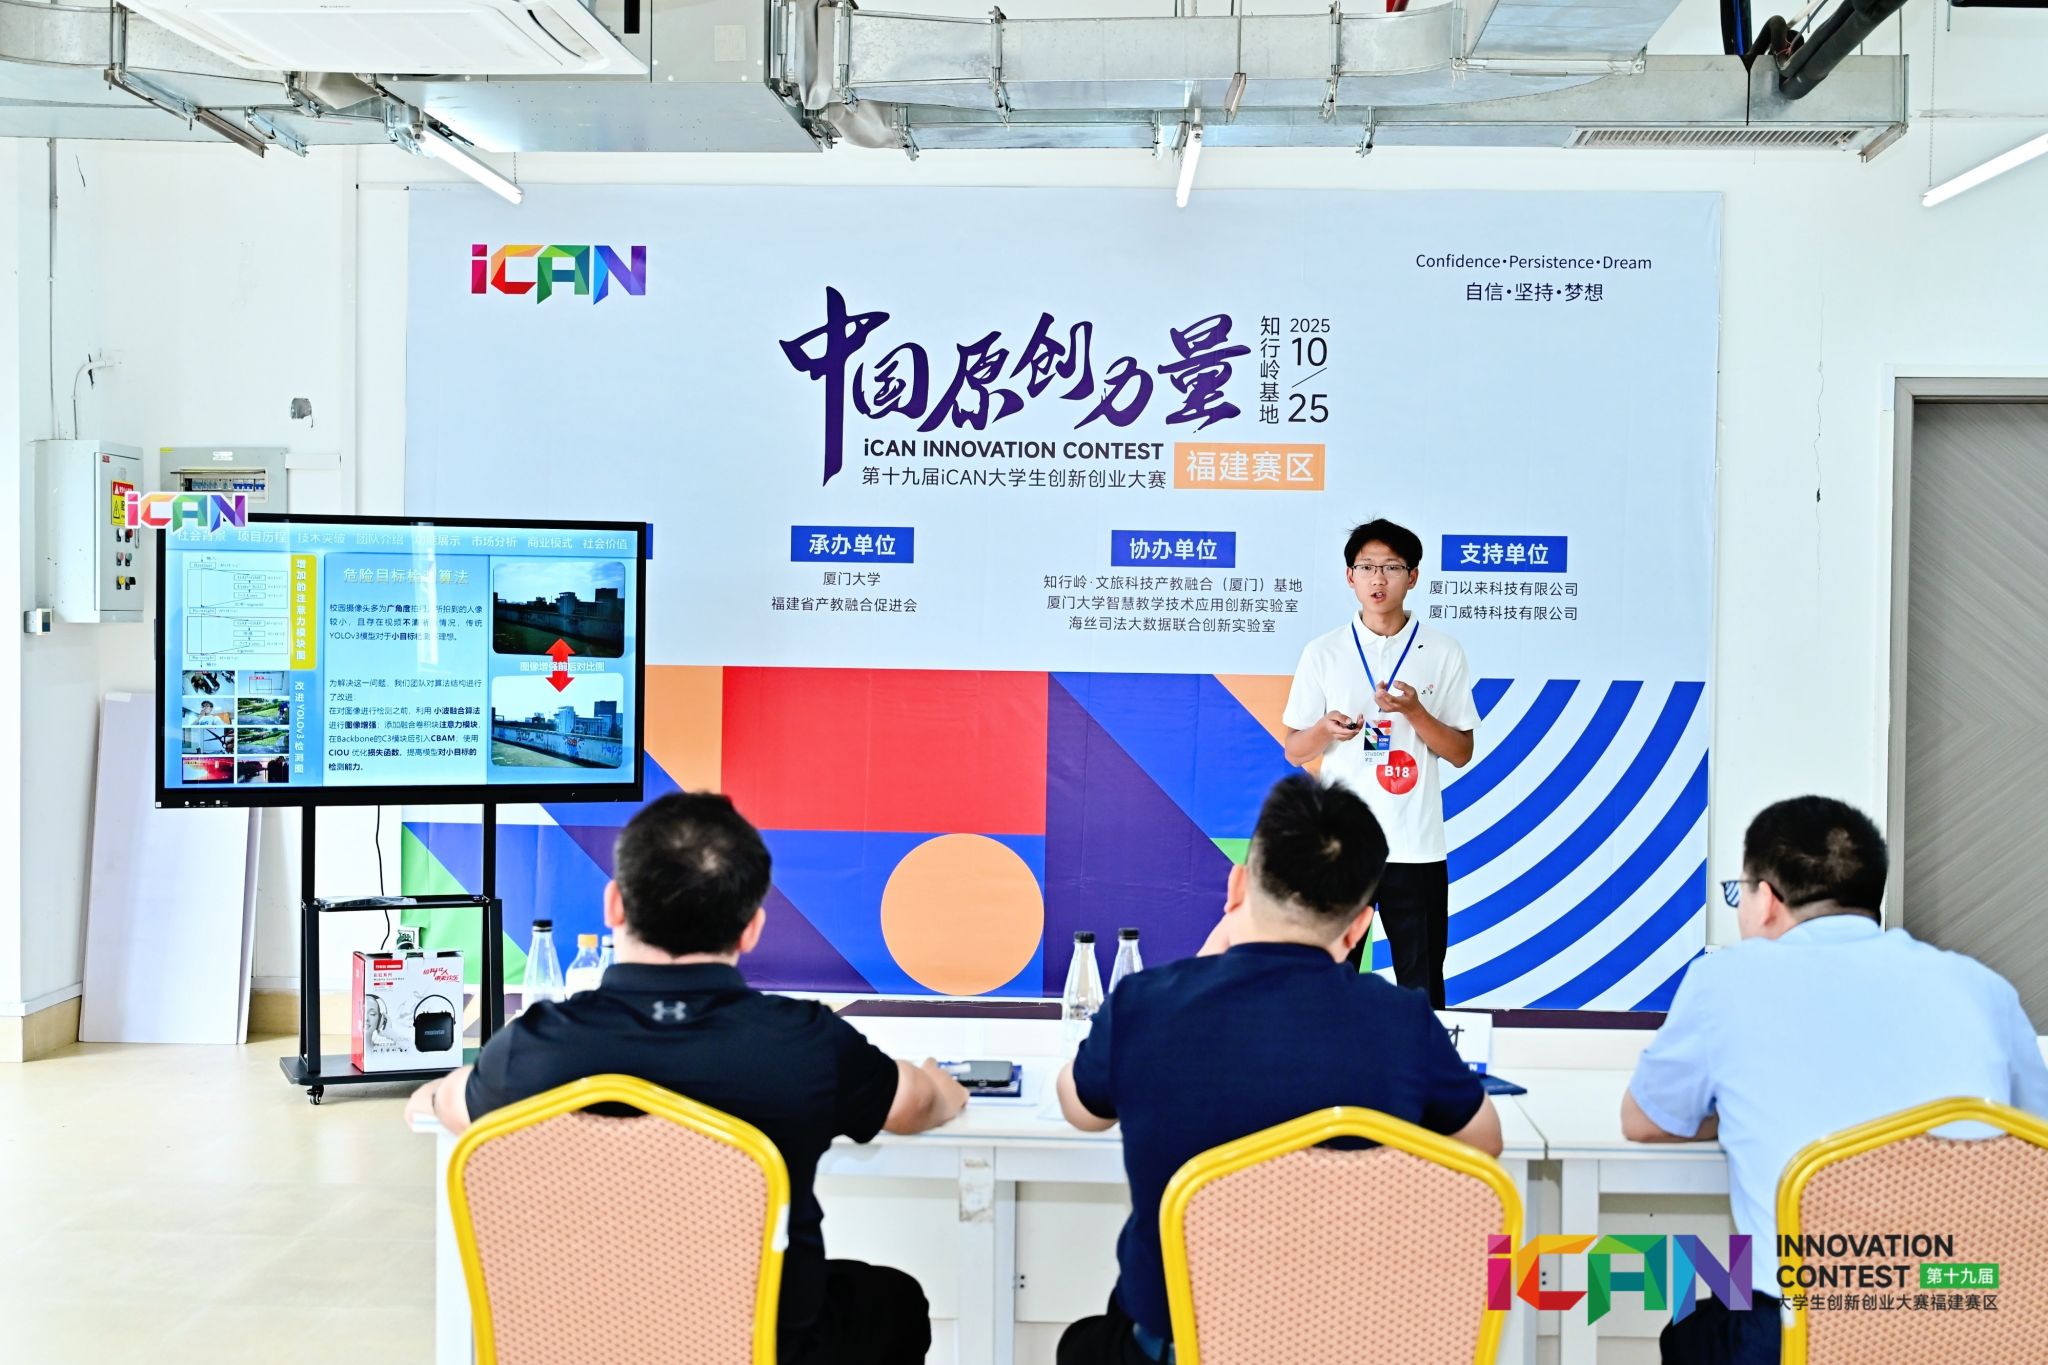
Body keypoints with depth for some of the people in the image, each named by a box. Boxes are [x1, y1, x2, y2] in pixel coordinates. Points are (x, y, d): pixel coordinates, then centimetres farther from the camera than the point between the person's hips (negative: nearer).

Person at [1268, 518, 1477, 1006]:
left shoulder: (1443, 652, 3)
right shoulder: (1323, 653, 4)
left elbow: (1461, 753, 4)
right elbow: (1294, 751, 7)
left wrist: (1414, 712, -13)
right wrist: (1325, 729, -15)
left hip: (1416, 846, 0)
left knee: (1421, 986, 4)